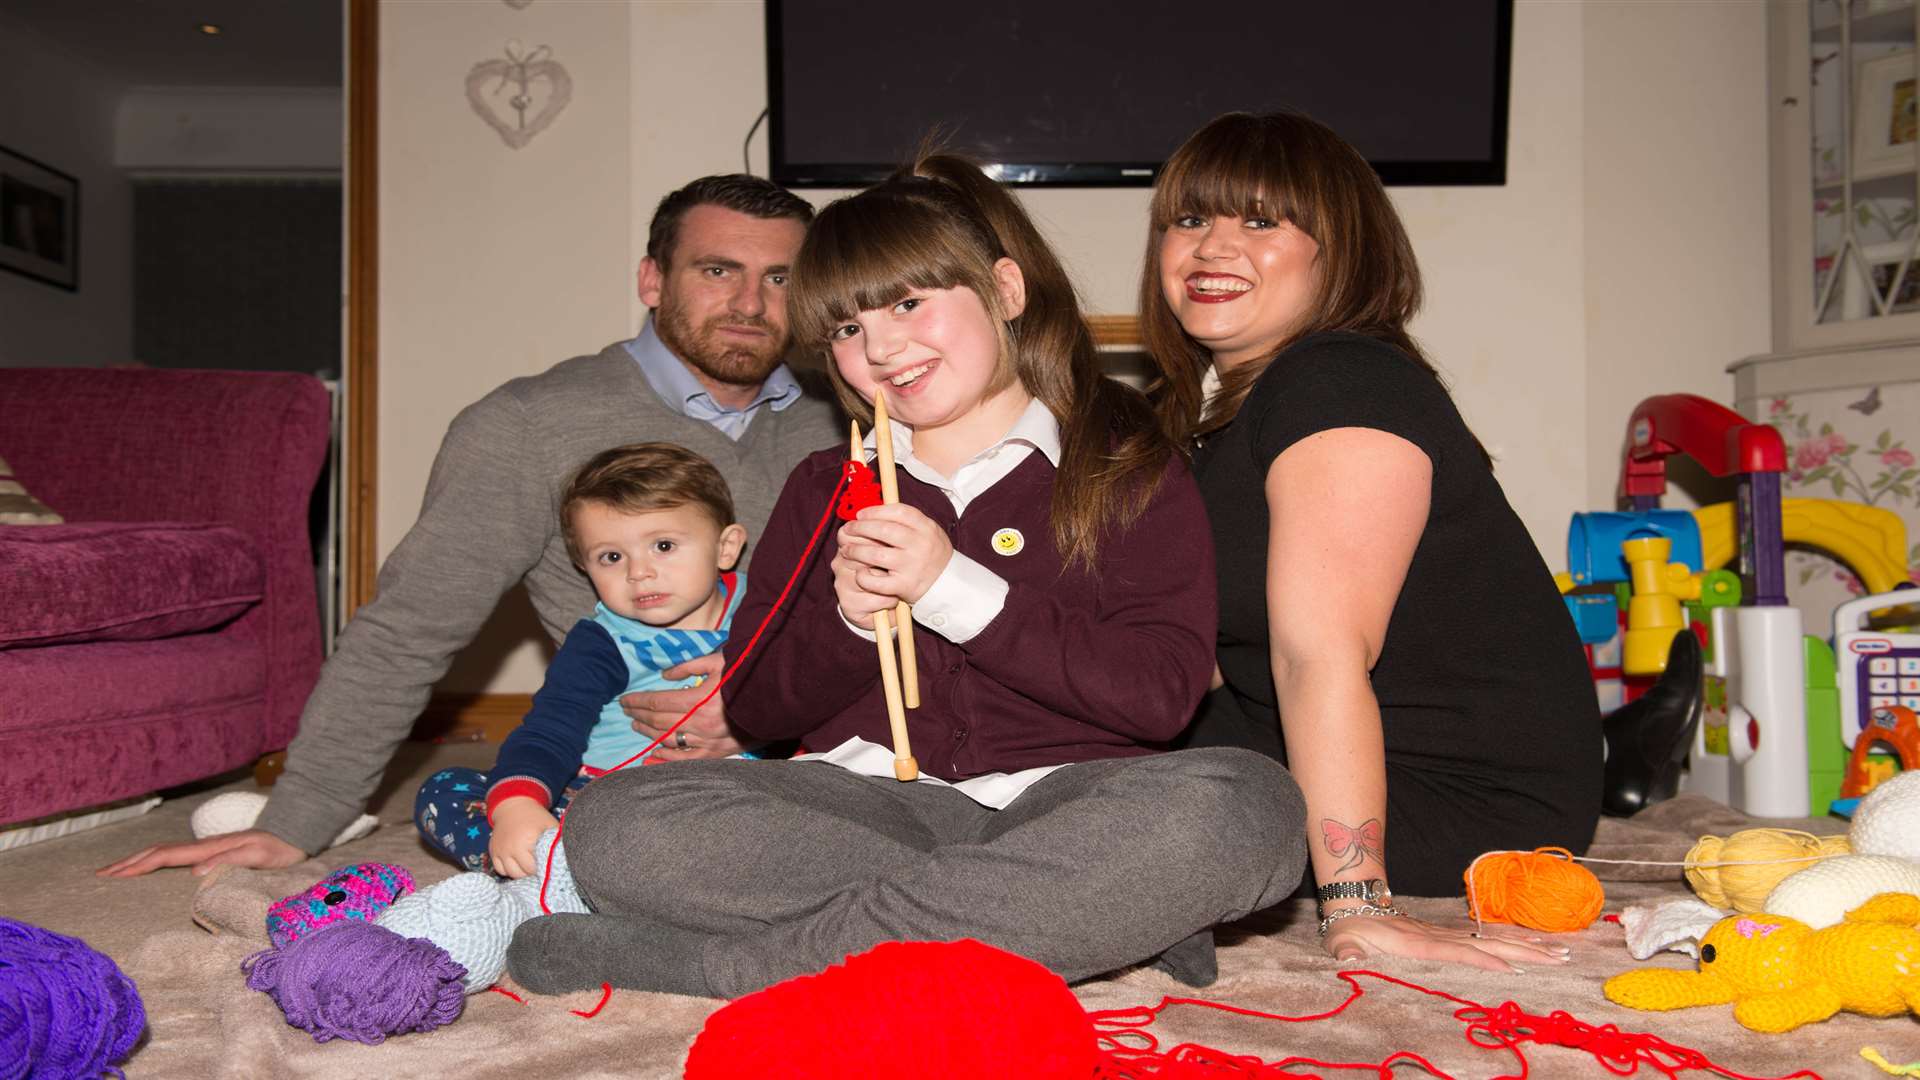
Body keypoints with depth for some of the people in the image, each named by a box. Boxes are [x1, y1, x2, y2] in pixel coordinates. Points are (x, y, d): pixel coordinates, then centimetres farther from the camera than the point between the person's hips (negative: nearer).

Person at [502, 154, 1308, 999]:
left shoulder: (1126, 467, 7)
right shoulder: (825, 490, 18)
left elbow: (1162, 691, -7)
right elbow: (753, 707, 15)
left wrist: (958, 589, -12)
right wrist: (845, 622, -5)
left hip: (1059, 801, -2)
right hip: (872, 803, 3)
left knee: (1243, 806, -34)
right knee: (612, 825, -24)